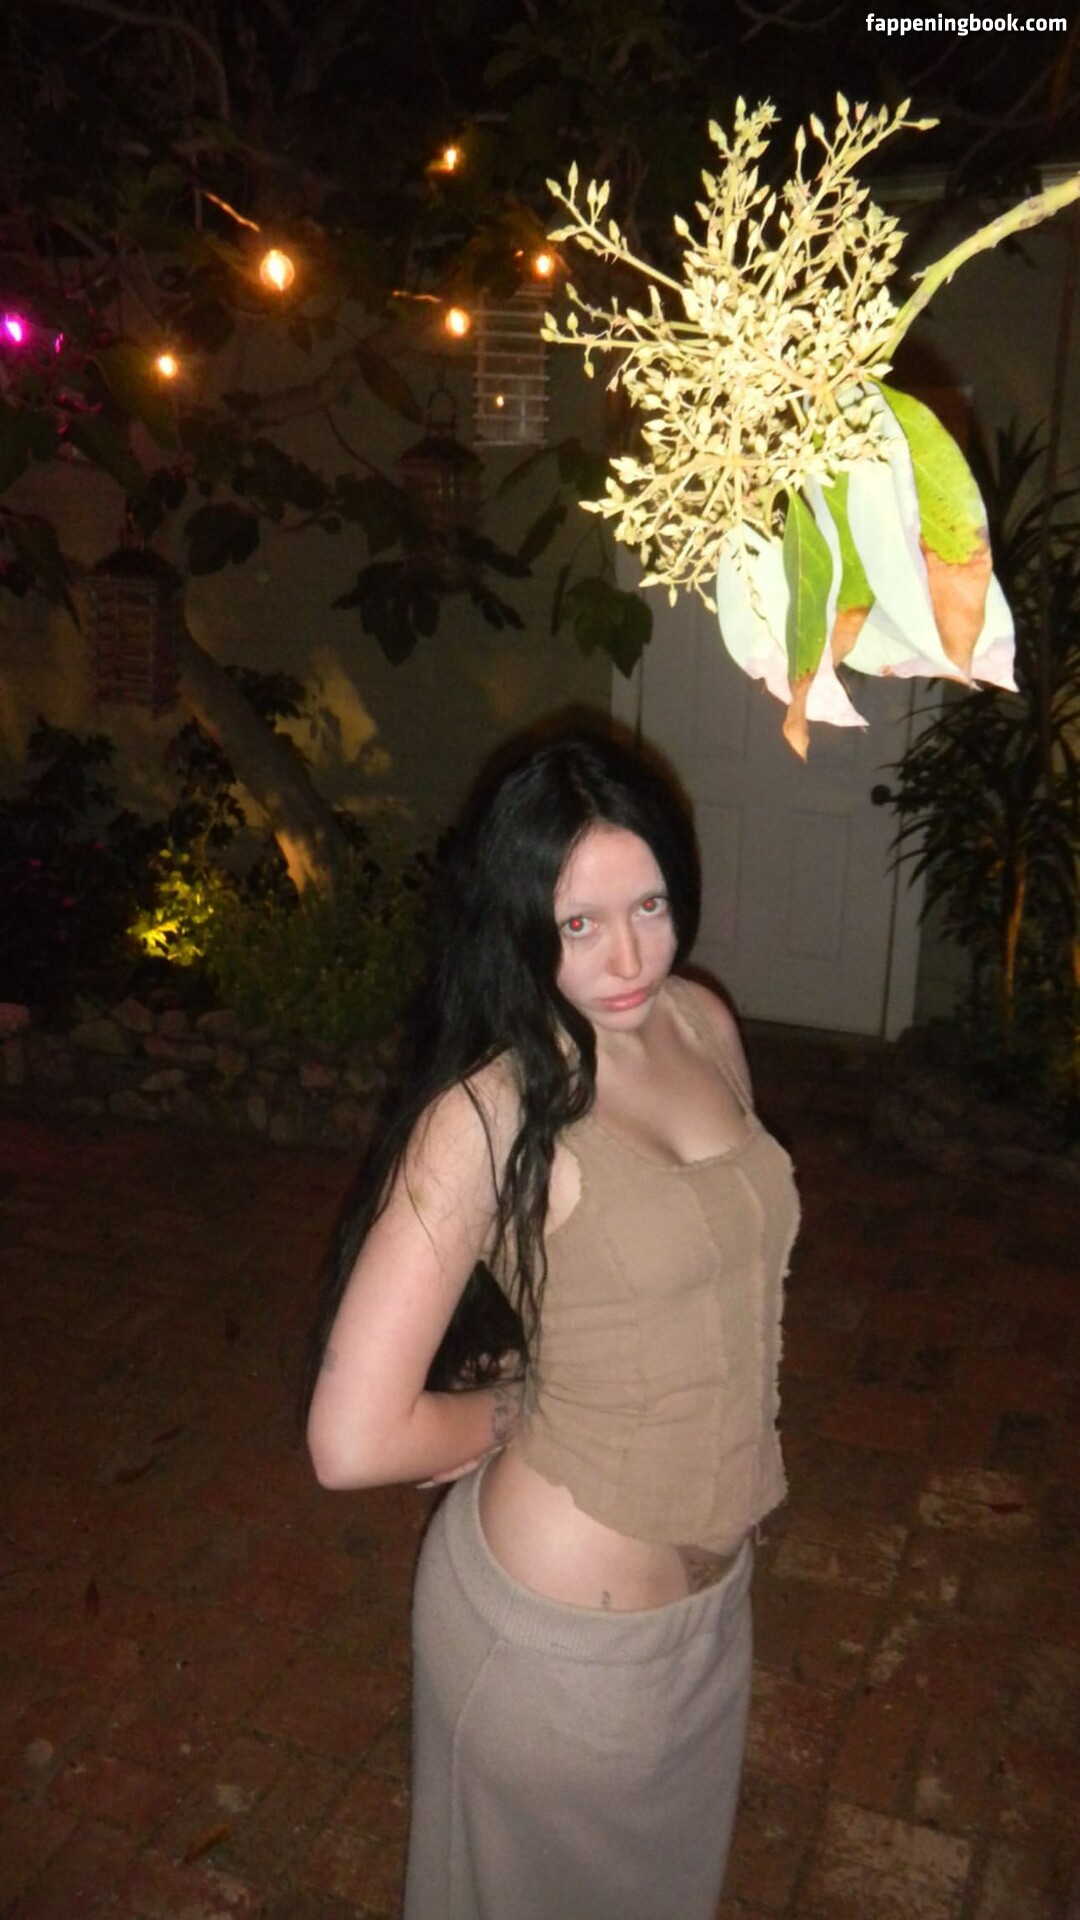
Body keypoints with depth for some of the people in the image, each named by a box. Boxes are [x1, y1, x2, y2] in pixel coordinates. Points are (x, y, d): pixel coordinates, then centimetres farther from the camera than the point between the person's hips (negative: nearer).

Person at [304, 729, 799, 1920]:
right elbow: (352, 1441, -28)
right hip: (564, 1627, -5)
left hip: (715, 1584, 6)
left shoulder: (703, 1026, -6)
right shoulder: (487, 1117, -26)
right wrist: (517, 1409, -12)